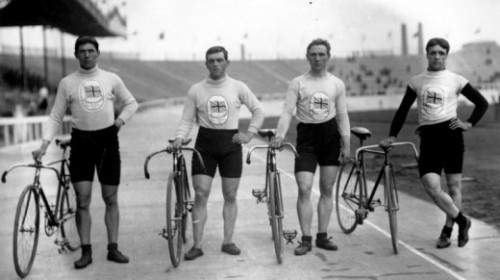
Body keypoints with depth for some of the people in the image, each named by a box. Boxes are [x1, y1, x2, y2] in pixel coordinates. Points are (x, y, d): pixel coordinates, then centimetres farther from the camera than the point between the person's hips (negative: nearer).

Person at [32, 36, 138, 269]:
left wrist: (121, 119, -2)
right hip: (81, 141, 0)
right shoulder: (67, 82, 3)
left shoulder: (111, 79, 4)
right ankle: (86, 251, 5)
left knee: (111, 199, 5)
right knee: (82, 199, -3)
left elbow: (131, 103, 16)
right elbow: (56, 117, 5)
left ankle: (113, 248, 13)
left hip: (107, 139, 1)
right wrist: (45, 143, -6)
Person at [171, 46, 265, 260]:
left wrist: (249, 134, 0)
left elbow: (258, 111, 9)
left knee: (230, 196, 5)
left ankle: (228, 241, 15)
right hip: (204, 145, 0)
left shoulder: (238, 87, 2)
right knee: (200, 195, -5)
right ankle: (197, 245, 0)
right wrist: (179, 138, -13)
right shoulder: (196, 90, 1)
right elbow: (187, 119, 4)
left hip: (231, 143, 1)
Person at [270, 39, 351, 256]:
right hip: (306, 136, -2)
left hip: (331, 135, 2)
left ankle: (322, 236, 16)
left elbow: (342, 116, 8)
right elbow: (287, 112, -8)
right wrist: (279, 136, -24)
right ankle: (306, 239, -2)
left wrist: (346, 145, 1)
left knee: (327, 190, 7)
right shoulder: (298, 83, -1)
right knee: (304, 189, -10)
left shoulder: (337, 84, 6)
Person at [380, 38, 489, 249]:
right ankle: (462, 221, 9)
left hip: (450, 134, -1)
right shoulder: (416, 82, 9)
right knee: (431, 186, -11)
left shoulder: (455, 80, 4)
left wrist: (468, 124, -2)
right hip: (428, 137, 1)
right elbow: (403, 110, 13)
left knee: (454, 185, 4)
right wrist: (392, 136, 7)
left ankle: (447, 230, 20)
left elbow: (482, 103, 9)